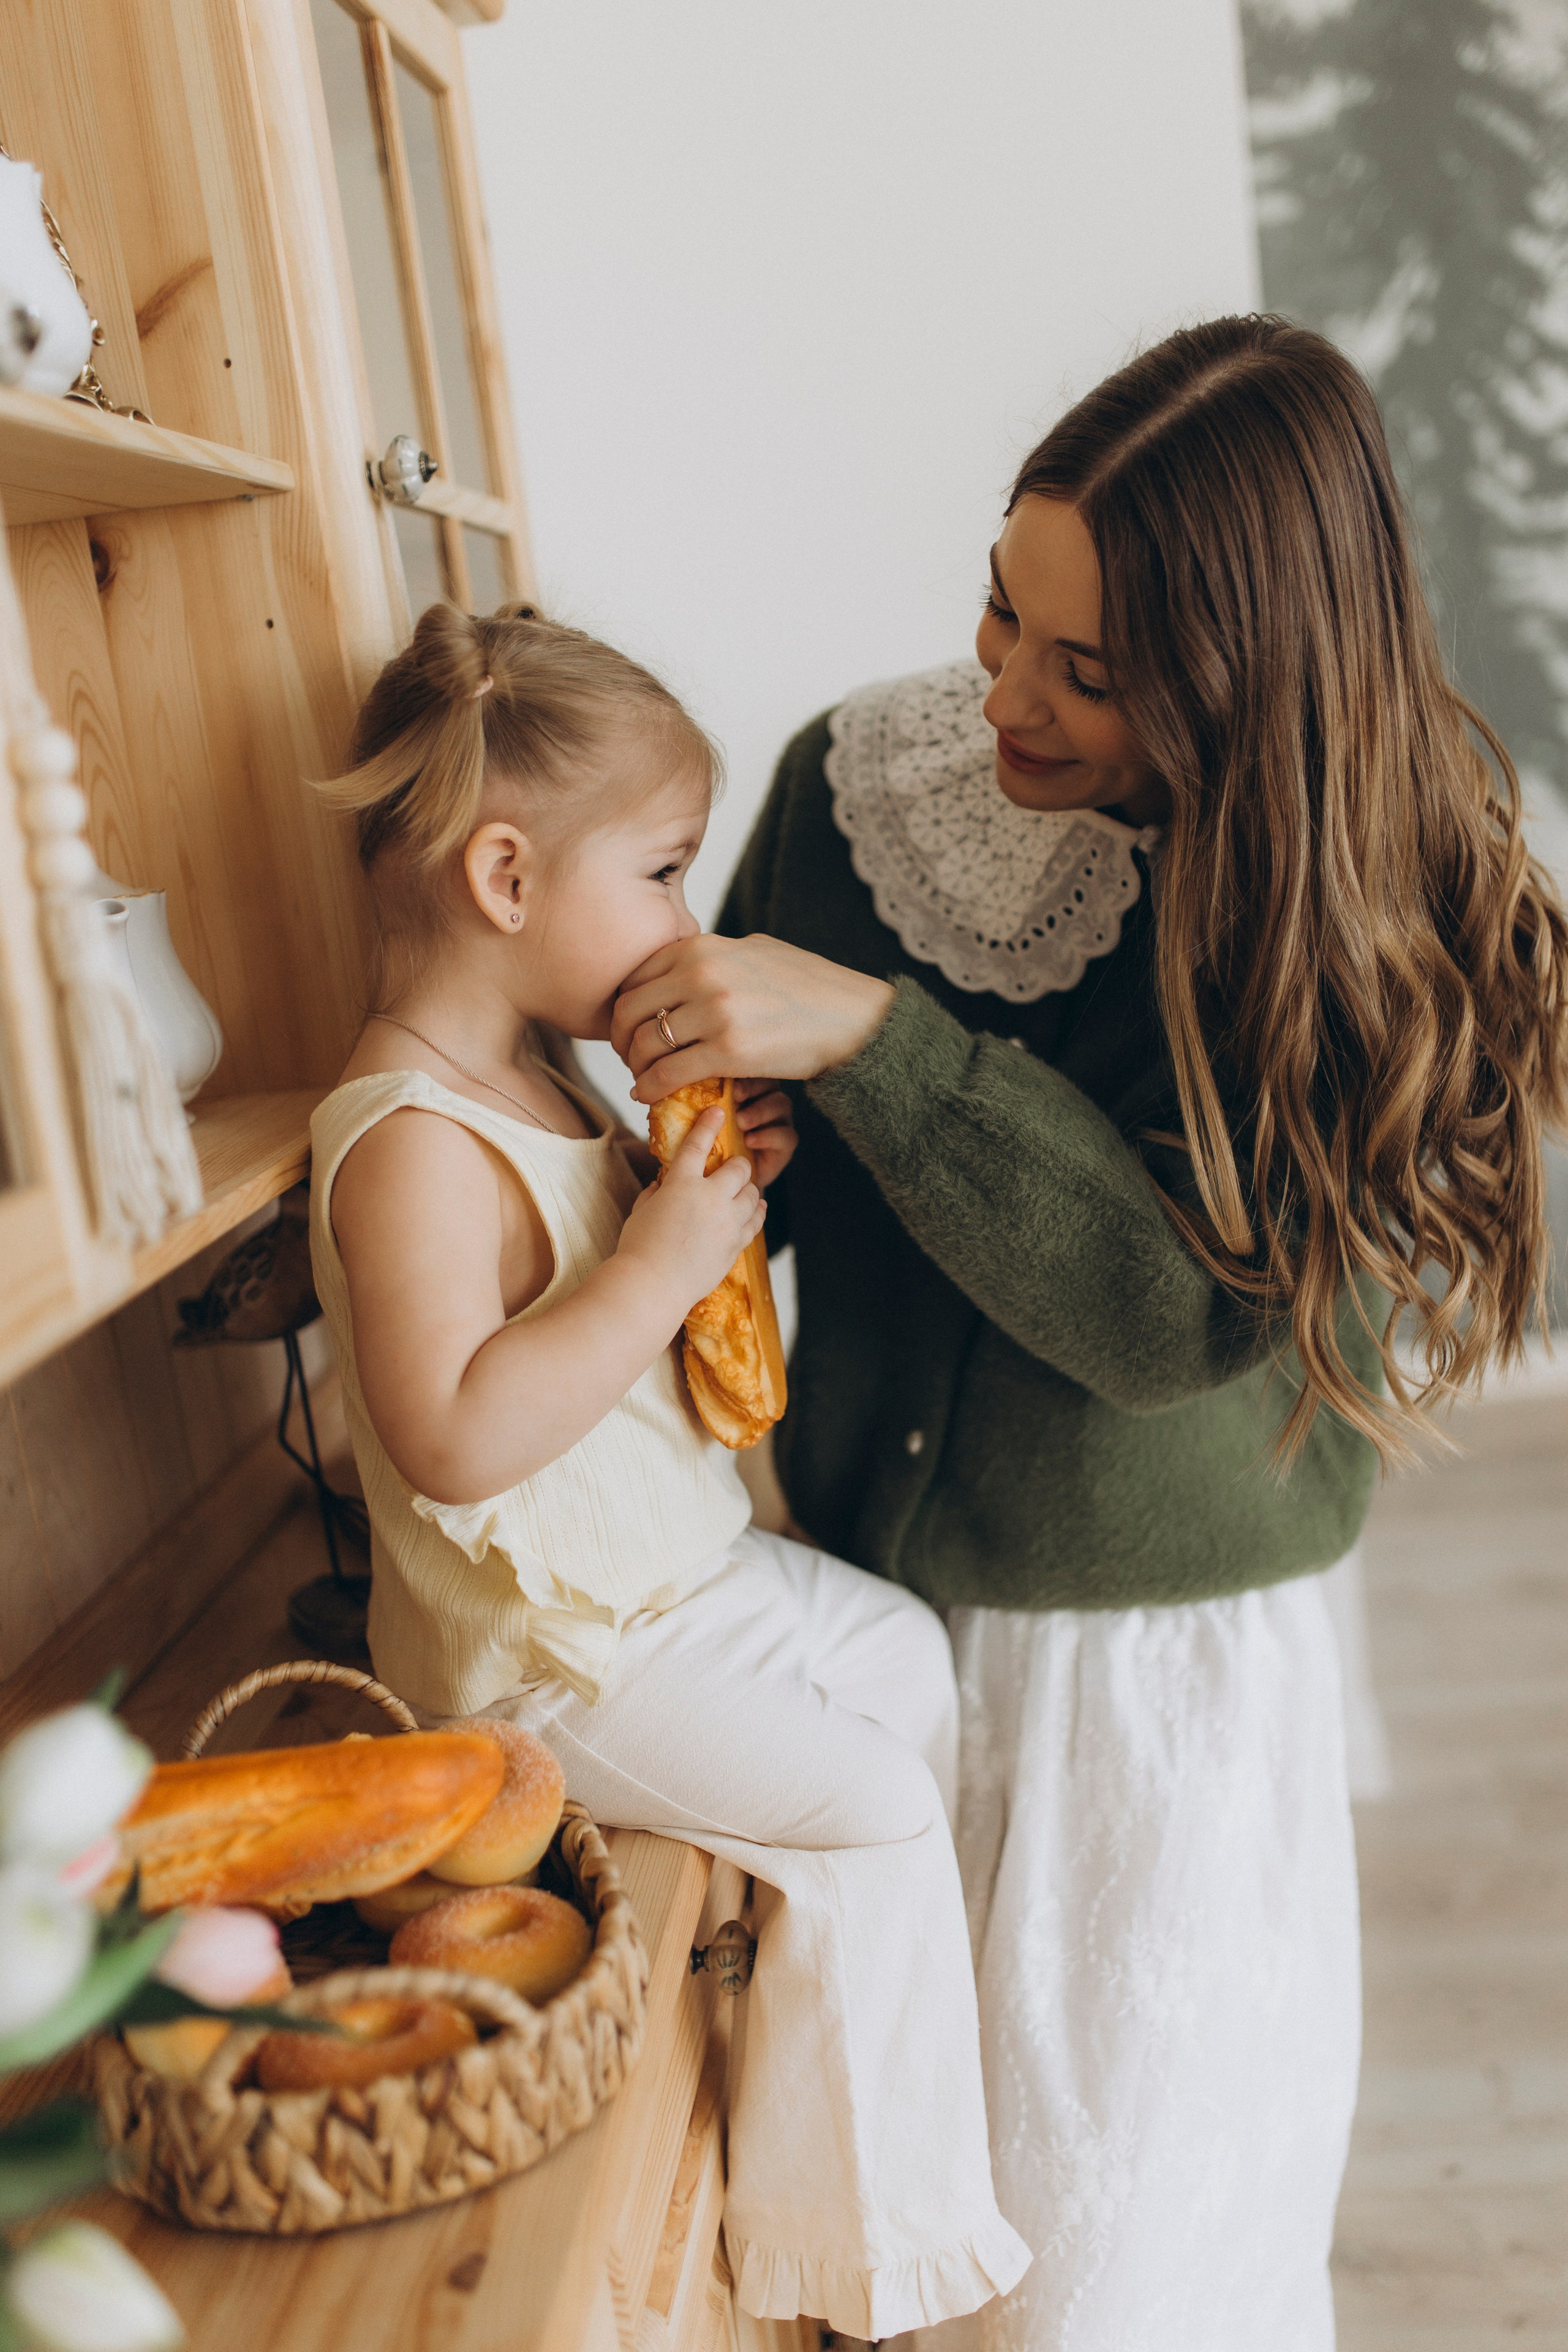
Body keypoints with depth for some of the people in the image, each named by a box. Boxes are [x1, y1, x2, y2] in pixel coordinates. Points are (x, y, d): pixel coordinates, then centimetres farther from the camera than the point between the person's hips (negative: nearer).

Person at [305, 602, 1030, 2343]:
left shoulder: (532, 1077, 6)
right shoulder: (407, 1143, -27)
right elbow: (455, 1436, -35)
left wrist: (709, 1172, 3)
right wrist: (663, 1264, -31)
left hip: (676, 1566, 10)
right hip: (545, 1647, -10)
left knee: (919, 1660, 16)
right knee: (868, 1801, -10)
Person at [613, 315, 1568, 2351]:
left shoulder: (1372, 904, -13)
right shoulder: (866, 774, -5)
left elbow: (1191, 1304, -23)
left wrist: (870, 1033, -27)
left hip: (1165, 1670, -2)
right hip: (864, 1618, 3)